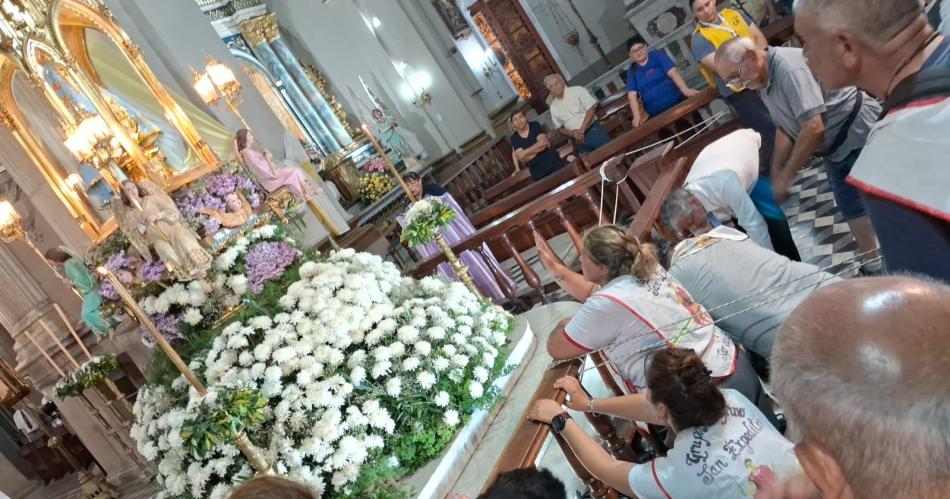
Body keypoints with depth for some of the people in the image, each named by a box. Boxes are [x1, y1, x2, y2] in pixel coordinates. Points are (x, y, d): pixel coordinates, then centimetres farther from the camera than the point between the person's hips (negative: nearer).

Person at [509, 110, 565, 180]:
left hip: (553, 162, 0)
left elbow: (543, 141, -14)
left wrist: (526, 152, -15)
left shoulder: (535, 125, 2)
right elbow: (522, 158, -11)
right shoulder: (514, 138, 2)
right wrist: (540, 146, -10)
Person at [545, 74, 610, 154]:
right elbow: (559, 128, 12)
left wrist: (582, 130, -15)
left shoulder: (577, 90, -2)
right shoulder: (553, 107, 7)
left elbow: (591, 109, -8)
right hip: (577, 140, 2)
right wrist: (572, 133, -9)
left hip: (593, 130, -2)